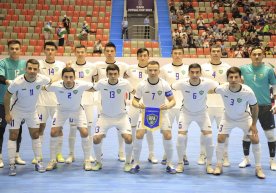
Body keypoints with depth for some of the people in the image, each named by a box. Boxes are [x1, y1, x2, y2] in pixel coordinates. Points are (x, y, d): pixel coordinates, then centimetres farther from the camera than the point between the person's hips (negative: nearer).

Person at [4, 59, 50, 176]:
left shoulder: (42, 79, -22)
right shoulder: (17, 82, -30)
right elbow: (7, 96, -16)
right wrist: (7, 113, -13)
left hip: (32, 111, 3)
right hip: (16, 110, -3)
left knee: (35, 135, 6)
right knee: (13, 136, -2)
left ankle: (39, 162, 16)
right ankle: (12, 165, 6)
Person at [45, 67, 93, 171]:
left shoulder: (81, 85, -32)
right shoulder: (55, 86, -31)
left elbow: (94, 86, -15)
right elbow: (44, 88, -12)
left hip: (77, 110, 0)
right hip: (61, 110, 1)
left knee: (84, 133, -13)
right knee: (53, 132, -8)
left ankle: (87, 161, 5)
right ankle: (52, 161, 10)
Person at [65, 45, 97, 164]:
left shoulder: (92, 67, 1)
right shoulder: (70, 67, 2)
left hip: (88, 101, 0)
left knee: (89, 127, 5)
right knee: (72, 128, 3)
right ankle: (71, 154, 13)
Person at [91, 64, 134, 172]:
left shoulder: (125, 83, -17)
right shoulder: (101, 83, -16)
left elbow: (134, 92, 3)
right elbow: (92, 89, 4)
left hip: (121, 115, -1)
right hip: (105, 116, 1)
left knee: (128, 138, -17)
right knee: (96, 138, -10)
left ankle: (128, 162, 8)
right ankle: (98, 162, 16)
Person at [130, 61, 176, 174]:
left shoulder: (164, 84, -16)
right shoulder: (142, 85, -15)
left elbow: (173, 100, -10)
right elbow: (134, 101, -7)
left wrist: (168, 106, -33)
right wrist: (138, 105, -30)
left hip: (161, 113, 0)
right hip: (145, 113, 0)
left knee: (168, 136, -13)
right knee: (139, 135, -15)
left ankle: (169, 164, 6)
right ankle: (136, 164, 2)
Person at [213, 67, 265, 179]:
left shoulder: (248, 92, -32)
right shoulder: (222, 89, -31)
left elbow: (254, 107, -15)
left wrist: (254, 124, -11)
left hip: (244, 118, -1)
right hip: (228, 117, 1)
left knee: (255, 139, -7)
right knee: (220, 138, -6)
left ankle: (258, 168, 8)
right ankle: (219, 165, 13)